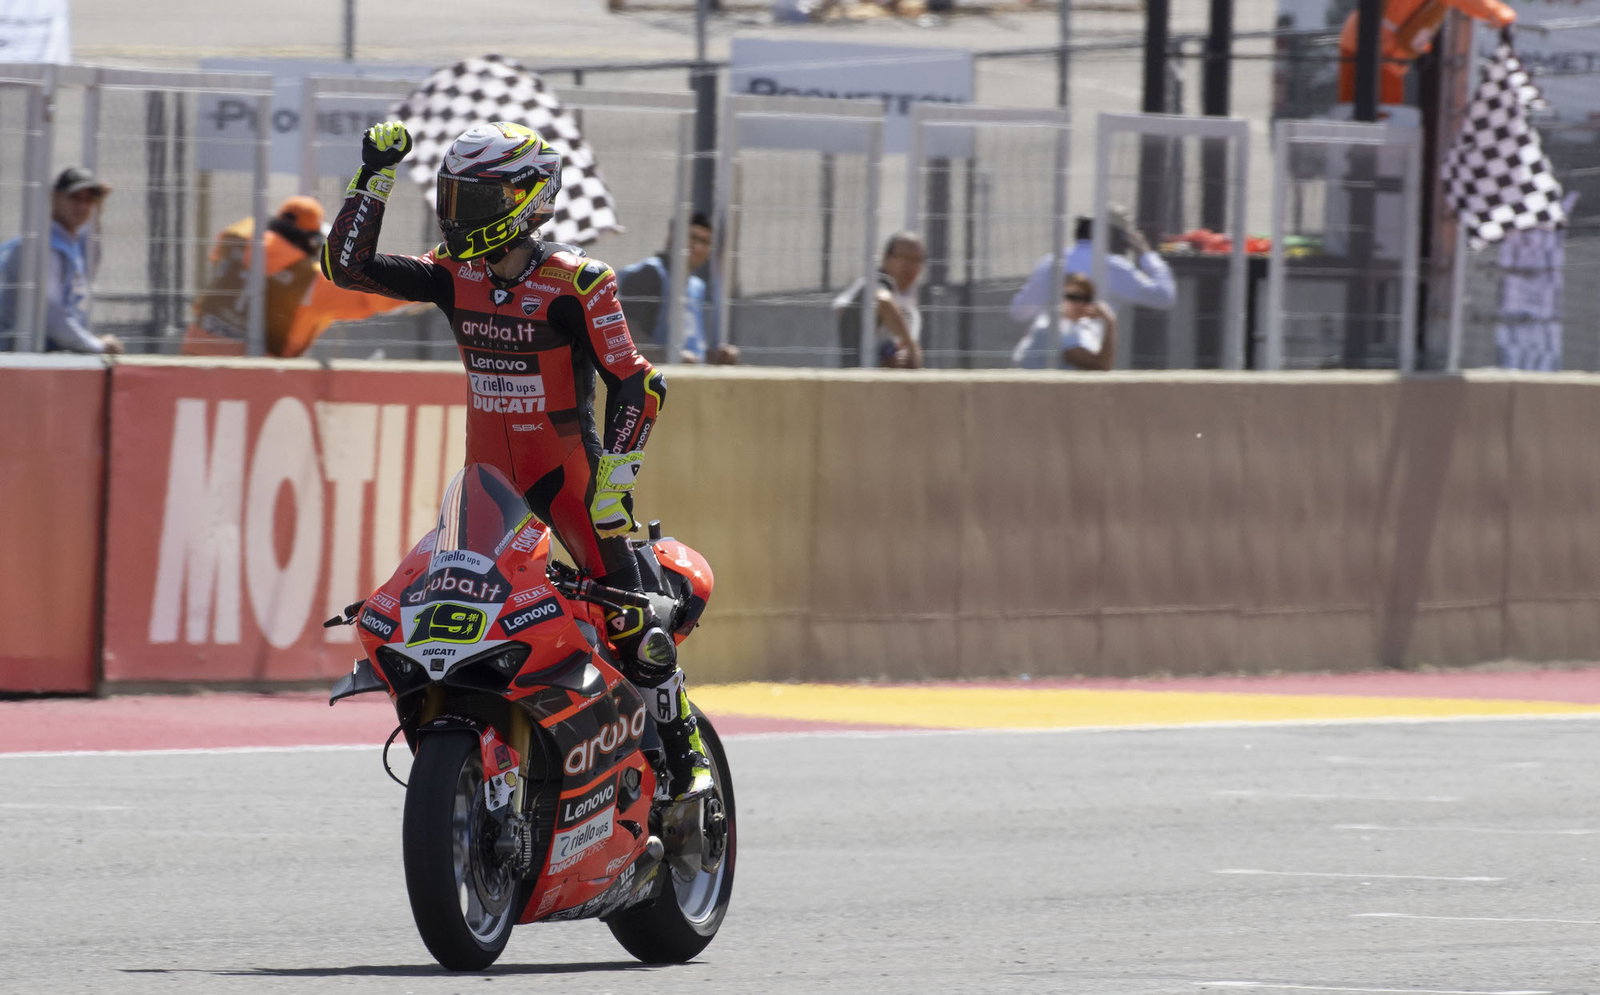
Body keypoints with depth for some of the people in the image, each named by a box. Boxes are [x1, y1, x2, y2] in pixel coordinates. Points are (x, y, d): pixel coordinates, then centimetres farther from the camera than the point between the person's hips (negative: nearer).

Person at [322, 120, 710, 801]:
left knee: (627, 611, -13)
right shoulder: (456, 275, 2)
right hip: (487, 475, 6)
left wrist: (615, 473, -20)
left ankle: (684, 749, -4)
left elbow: (633, 381, -12)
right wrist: (373, 181, -4)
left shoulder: (576, 283, -14)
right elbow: (347, 266, 3)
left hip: (568, 469, -6)